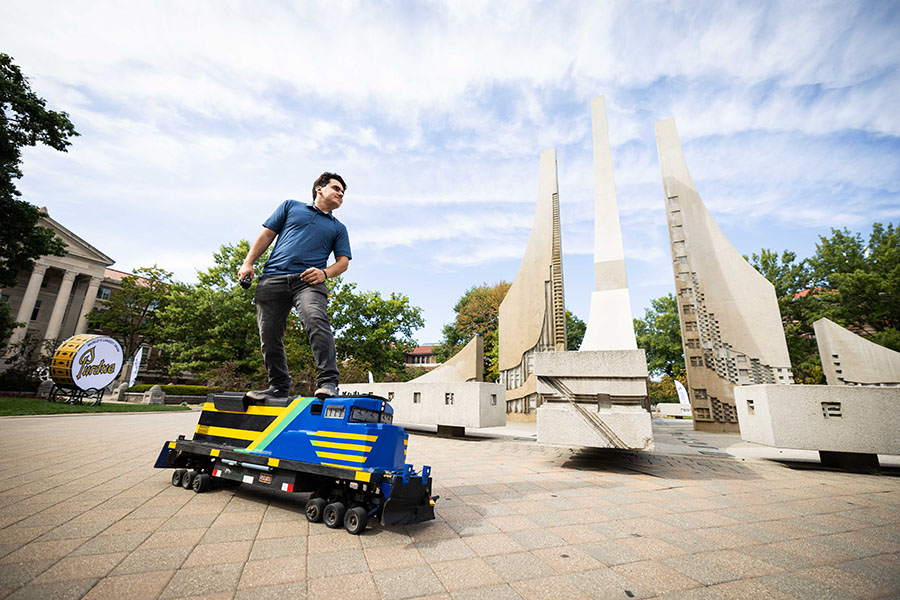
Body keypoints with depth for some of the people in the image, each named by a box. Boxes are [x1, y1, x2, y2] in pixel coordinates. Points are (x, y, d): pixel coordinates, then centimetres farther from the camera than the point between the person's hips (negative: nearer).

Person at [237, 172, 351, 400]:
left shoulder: (338, 228, 24)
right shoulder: (291, 206, 23)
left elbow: (343, 261, 14)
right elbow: (267, 234, 18)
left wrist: (324, 273, -6)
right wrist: (248, 262, 7)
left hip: (308, 281, -1)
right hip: (273, 278, 1)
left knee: (317, 321, -29)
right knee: (269, 336, -1)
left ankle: (328, 382, -32)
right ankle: (279, 386, 15)